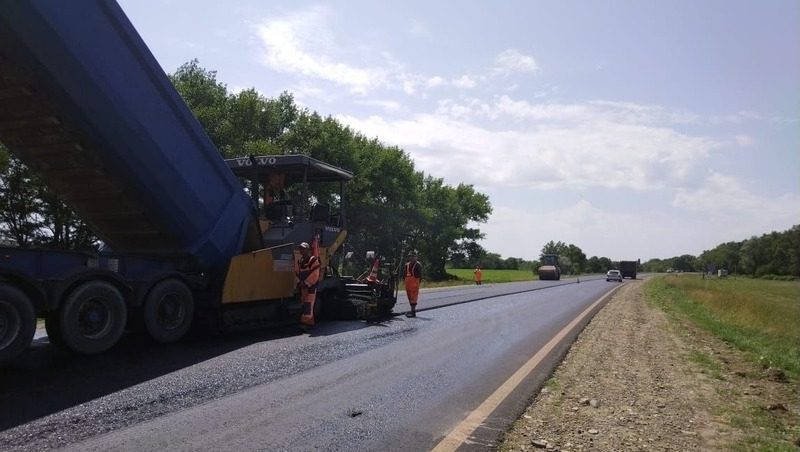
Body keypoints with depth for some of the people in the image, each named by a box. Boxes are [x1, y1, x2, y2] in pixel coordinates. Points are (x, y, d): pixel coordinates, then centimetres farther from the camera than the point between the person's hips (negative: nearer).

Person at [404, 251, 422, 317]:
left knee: (413, 298, -8)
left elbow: (419, 275, -10)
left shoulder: (418, 265, -7)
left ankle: (413, 312, -6)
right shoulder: (407, 264, 14)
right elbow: (404, 274, 19)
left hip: (414, 284, -8)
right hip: (408, 283, 8)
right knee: (410, 298, 14)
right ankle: (412, 310, 24)